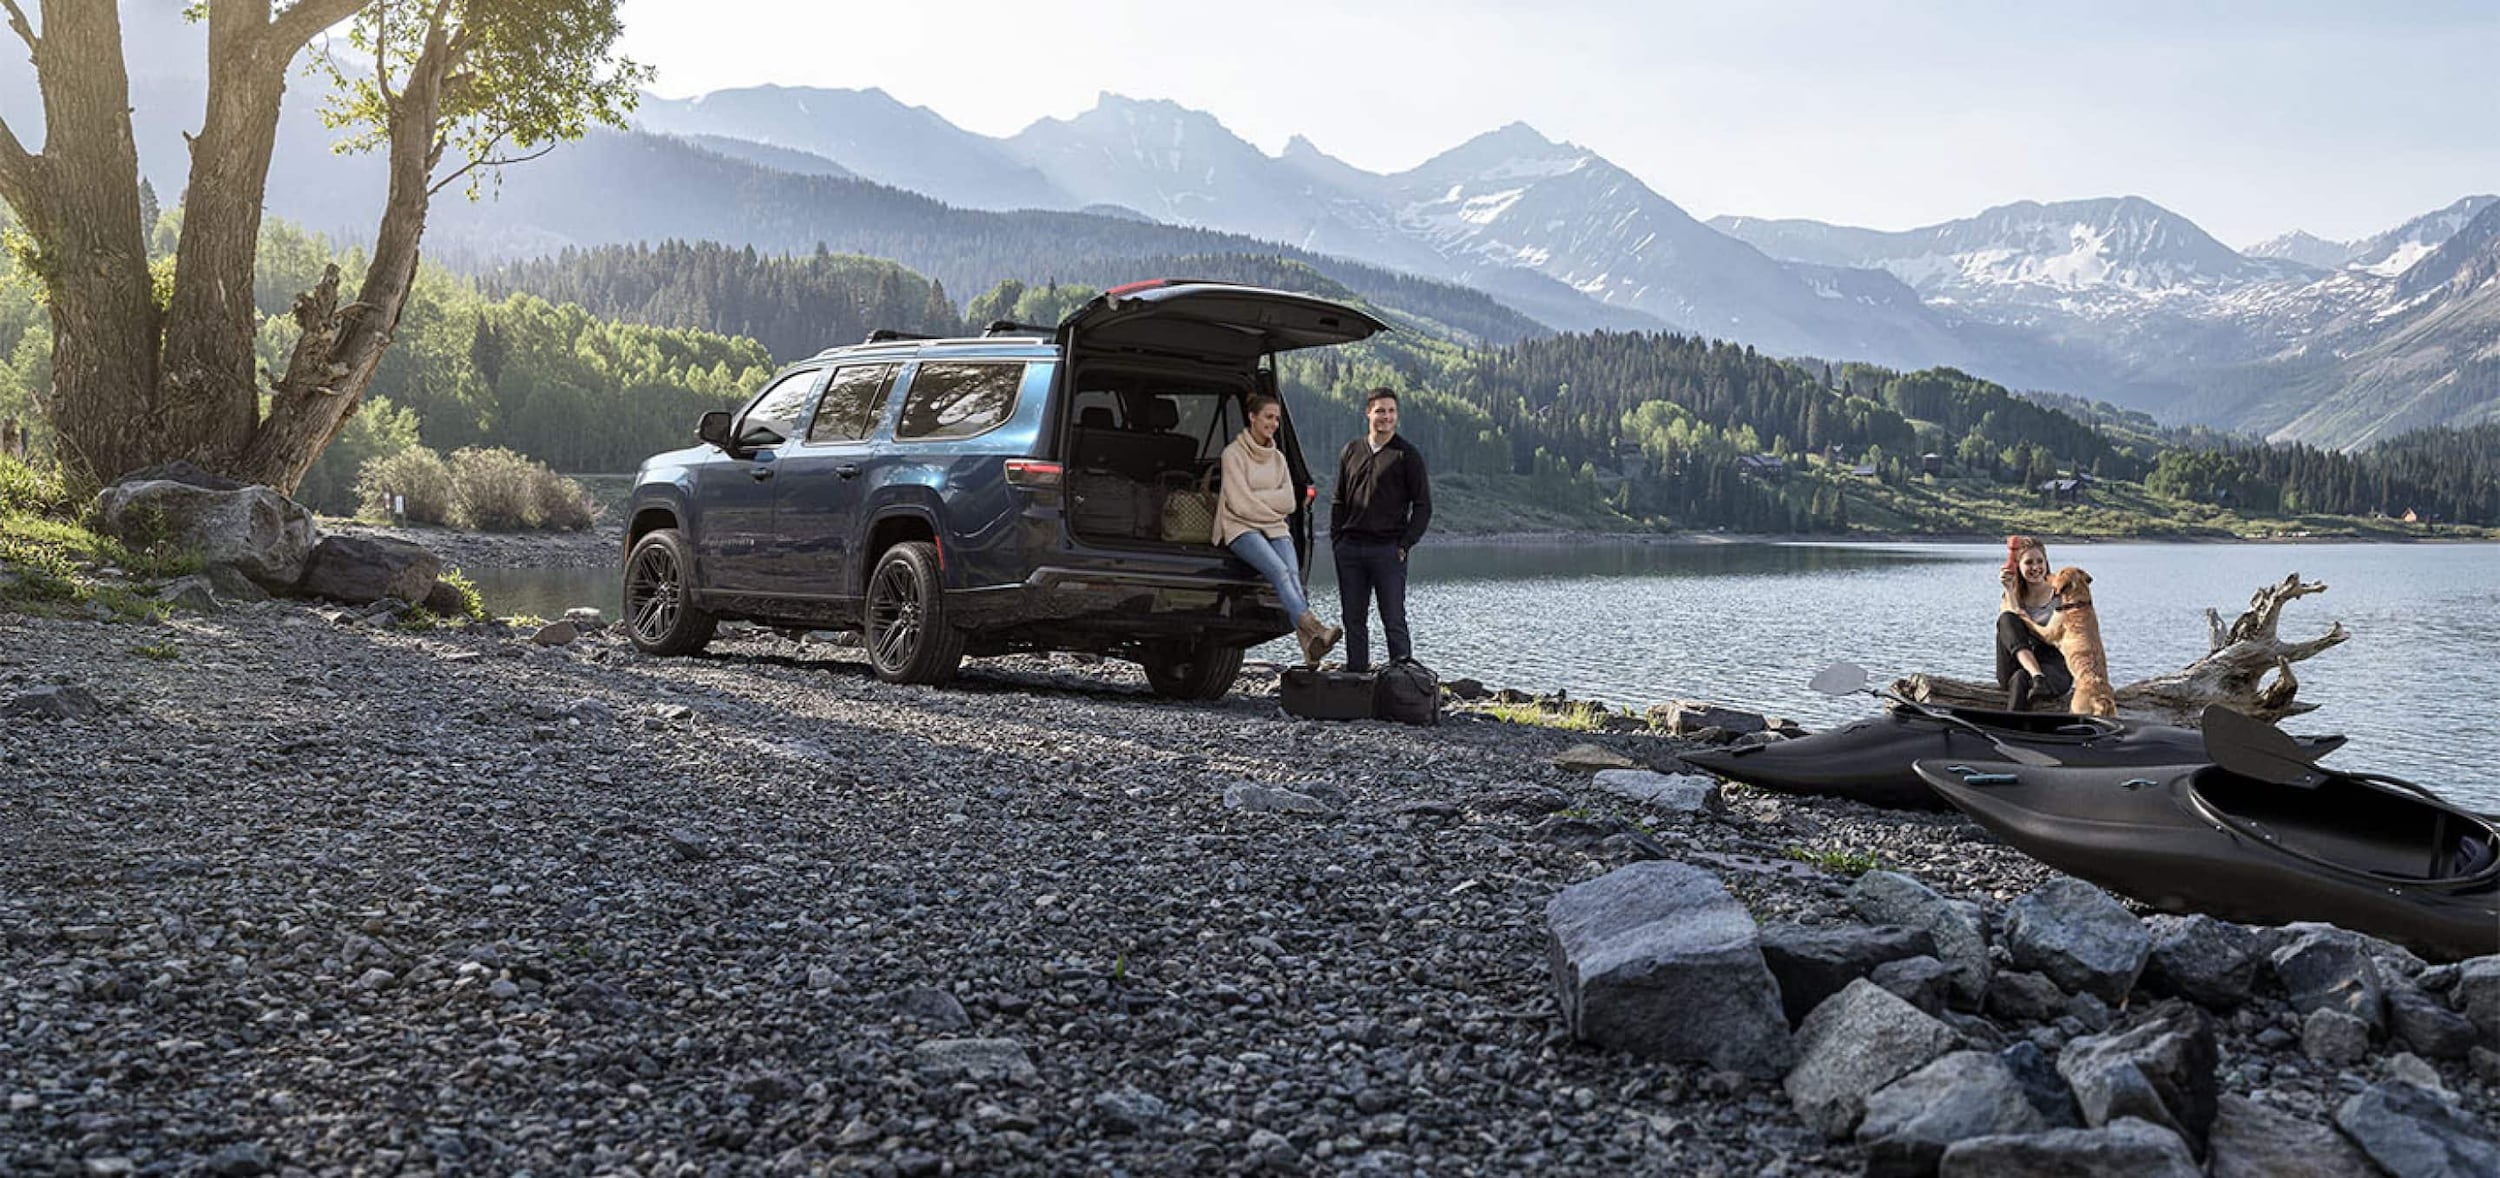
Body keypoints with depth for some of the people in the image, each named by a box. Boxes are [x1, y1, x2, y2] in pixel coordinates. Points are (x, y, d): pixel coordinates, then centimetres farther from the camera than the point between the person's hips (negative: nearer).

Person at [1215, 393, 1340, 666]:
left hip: (1275, 529, 5)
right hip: (1242, 528, -5)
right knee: (1280, 571, -31)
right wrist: (1273, 511, -1)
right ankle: (1313, 627, -50)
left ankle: (1308, 642, -45)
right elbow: (1240, 503, -9)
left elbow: (1289, 501, 8)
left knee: (1293, 573, -25)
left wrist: (1257, 498, -3)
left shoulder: (1277, 457, 19)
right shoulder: (1233, 453, 0)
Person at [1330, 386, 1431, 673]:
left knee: (1394, 620, -4)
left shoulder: (1407, 455, 0)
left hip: (1388, 550, -4)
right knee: (1353, 620, 8)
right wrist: (1336, 539, 7)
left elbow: (1423, 506, -1)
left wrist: (1404, 545, -9)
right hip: (1349, 550, 4)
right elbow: (1338, 500, 18)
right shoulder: (1351, 451, 13)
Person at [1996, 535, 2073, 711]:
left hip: (2055, 671, -3)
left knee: (2020, 679, -37)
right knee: (2007, 618, -22)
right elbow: (2008, 624, -8)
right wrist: (2009, 590, -13)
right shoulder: (2010, 597, 13)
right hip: (2015, 670, 3)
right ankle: (2037, 677, -39)